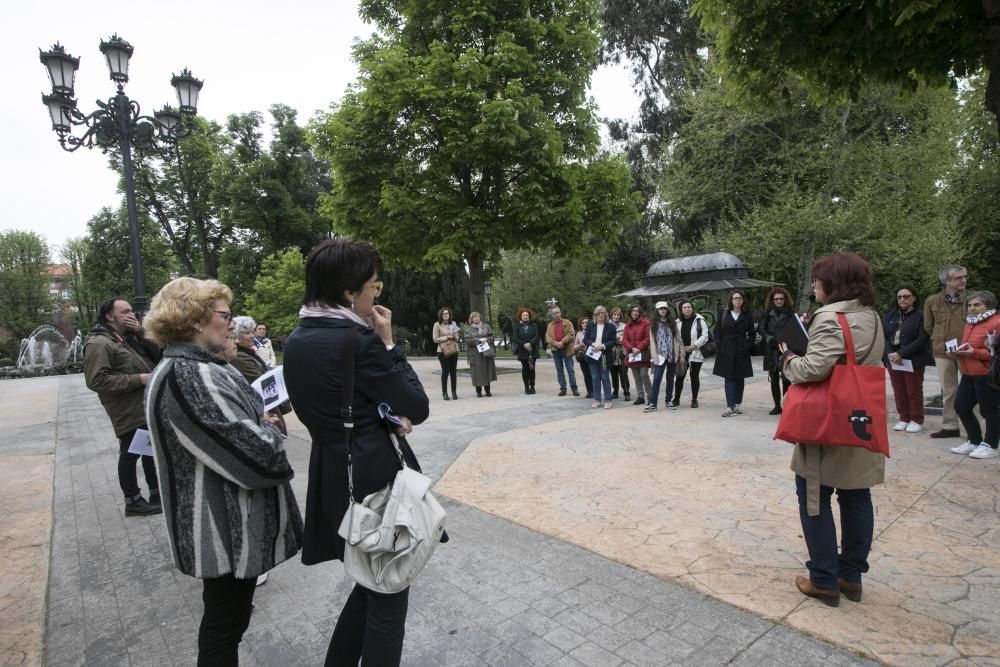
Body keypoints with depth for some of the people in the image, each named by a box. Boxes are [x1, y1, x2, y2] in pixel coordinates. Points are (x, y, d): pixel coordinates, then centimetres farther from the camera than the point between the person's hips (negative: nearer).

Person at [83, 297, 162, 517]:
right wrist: (138, 379, -24)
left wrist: (141, 333, -6)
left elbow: (156, 355, 6)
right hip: (129, 411, -9)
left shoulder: (130, 338, 13)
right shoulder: (99, 343, -16)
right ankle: (133, 501, 15)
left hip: (146, 406, 9)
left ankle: (156, 493, 31)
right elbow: (97, 380, -24)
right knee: (130, 453, 3)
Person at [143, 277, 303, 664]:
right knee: (226, 621, 9)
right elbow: (253, 452, -28)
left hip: (223, 522, 10)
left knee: (225, 615, 26)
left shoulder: (184, 369, 8)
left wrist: (264, 429, -1)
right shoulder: (191, 376, -26)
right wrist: (274, 440, -7)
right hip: (226, 526, -10)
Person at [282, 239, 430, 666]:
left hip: (332, 476, 8)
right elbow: (418, 407, -15)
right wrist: (388, 343, -10)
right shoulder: (358, 340, -22)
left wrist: (387, 415, 1)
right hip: (376, 476, -8)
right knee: (387, 594, 11)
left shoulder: (295, 340, 4)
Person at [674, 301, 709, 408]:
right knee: (679, 376, 4)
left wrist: (693, 346, -15)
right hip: (682, 354, 3)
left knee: (695, 376, 6)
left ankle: (694, 400, 17)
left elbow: (704, 336, -8)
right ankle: (676, 399, 15)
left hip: (696, 354, -3)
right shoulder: (678, 322, 7)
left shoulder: (699, 320, -3)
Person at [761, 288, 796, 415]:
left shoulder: (790, 313, 3)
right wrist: (769, 338, -8)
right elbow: (762, 328, 9)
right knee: (774, 378, 8)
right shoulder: (768, 312, 8)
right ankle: (777, 406, 17)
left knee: (786, 378, -11)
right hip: (771, 349, 3)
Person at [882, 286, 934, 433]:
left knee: (914, 391, 5)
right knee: (899, 392, 9)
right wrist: (890, 353, -13)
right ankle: (903, 418, 20)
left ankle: (916, 420, 16)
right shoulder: (890, 315, 10)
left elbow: (922, 340, -13)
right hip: (892, 359, 4)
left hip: (913, 360, -4)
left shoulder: (921, 316, -4)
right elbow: (884, 336, 2)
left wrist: (901, 354, -20)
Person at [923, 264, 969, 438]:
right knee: (948, 391, 10)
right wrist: (940, 341, 7)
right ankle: (949, 426, 18)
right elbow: (928, 327, 11)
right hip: (942, 352, 2)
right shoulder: (932, 301, 1)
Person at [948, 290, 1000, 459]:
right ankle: (975, 441, 25)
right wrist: (958, 351, 8)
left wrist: (975, 353, -25)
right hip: (968, 374, 9)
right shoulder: (970, 323, 16)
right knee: (961, 406, 10)